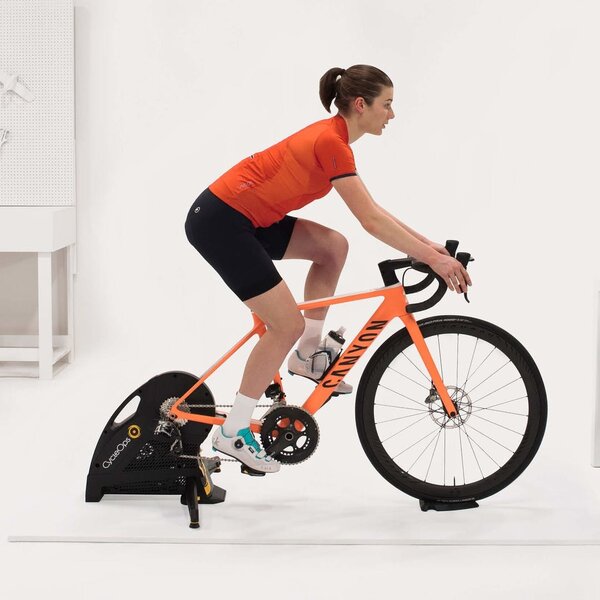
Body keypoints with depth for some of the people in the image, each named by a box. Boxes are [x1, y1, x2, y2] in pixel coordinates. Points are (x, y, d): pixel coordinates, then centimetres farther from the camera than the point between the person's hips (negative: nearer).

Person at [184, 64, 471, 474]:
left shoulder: (332, 137, 11)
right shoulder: (332, 143, -18)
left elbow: (373, 211, 17)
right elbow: (372, 222, -21)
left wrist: (428, 244, 13)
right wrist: (432, 259, -17)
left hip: (240, 216, 9)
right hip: (219, 223, -9)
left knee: (333, 246, 8)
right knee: (289, 325, -7)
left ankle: (307, 354, 16)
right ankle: (233, 432, 2)